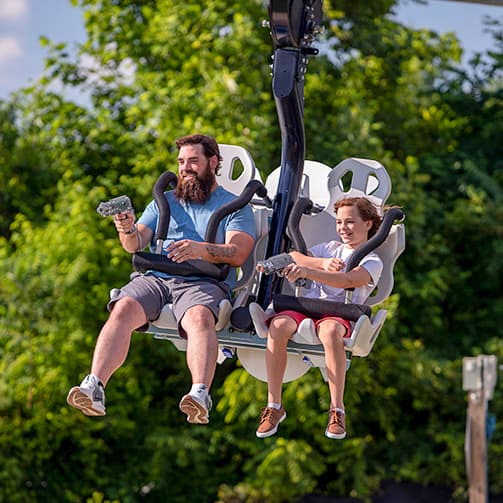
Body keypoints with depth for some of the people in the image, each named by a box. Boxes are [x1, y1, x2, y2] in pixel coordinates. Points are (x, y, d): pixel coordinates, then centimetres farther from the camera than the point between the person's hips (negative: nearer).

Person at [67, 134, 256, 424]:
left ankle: (201, 395, -57)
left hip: (204, 283, -3)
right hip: (154, 278, 3)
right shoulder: (165, 202, 28)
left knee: (199, 317, -38)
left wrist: (201, 250, -20)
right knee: (123, 309, -29)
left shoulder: (234, 206, 16)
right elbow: (136, 245, 16)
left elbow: (237, 254, 0)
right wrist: (128, 231, -9)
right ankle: (94, 387, -42)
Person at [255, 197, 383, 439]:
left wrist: (308, 271, -27)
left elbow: (348, 280, -13)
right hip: (305, 305, 4)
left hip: (338, 312, -4)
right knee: (278, 326, -32)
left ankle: (337, 409, -35)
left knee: (330, 331, -42)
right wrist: (323, 263, -3)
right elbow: (294, 256, 14)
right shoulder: (331, 248, 29)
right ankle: (274, 405, -26)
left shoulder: (372, 262, 10)